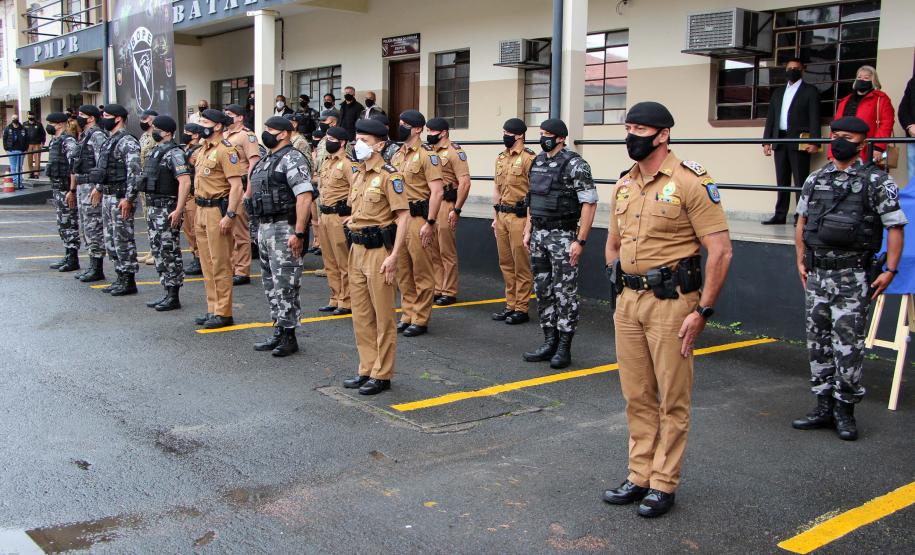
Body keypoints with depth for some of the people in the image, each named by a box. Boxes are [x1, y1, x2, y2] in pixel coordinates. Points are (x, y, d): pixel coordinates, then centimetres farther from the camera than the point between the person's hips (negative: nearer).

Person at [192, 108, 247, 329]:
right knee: (207, 264, 13)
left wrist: (230, 215, -23)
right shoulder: (203, 150, 16)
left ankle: (223, 313, 1)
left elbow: (236, 185, -19)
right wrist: (199, 210, 18)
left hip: (217, 210, -10)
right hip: (202, 211, 10)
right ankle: (213, 309, 21)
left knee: (220, 264, -5)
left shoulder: (225, 150, -13)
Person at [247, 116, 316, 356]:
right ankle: (278, 333, 23)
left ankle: (289, 337, 2)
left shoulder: (292, 159, -13)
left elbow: (305, 196, -22)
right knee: (271, 284, 14)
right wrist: (259, 228, 18)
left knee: (285, 285, -6)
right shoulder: (264, 161, 17)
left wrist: (298, 233, -26)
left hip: (284, 229, -10)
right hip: (264, 228, 10)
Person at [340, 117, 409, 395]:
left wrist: (394, 256, -21)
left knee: (383, 317, 0)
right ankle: (366, 370, 23)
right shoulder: (359, 175, 15)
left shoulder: (389, 176, -11)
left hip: (379, 251, -8)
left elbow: (403, 216, -16)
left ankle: (382, 375, 8)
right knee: (361, 316, 13)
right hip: (357, 250, 9)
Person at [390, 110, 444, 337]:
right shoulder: (397, 156, 15)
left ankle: (420, 320, 6)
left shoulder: (427, 155, -9)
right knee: (403, 271, 13)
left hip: (418, 218, -8)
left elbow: (436, 192, -15)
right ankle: (407, 315, 22)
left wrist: (429, 223, -19)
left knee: (422, 272, -1)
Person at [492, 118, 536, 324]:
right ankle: (510, 305, 22)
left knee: (521, 265, -1)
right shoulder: (500, 158, 14)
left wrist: (529, 222, -16)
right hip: (502, 216, 8)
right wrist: (495, 217, 18)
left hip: (519, 216, -8)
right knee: (505, 263, 12)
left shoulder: (529, 158, -11)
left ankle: (521, 309, 6)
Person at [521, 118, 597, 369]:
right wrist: (528, 231, 15)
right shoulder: (537, 163, 11)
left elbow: (589, 204, -14)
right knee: (543, 291, 12)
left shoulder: (575, 165, -12)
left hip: (562, 236, -8)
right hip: (539, 235, 8)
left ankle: (564, 348, 6)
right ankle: (549, 343, 22)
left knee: (565, 293, -2)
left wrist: (580, 241, -17)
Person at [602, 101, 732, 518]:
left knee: (672, 398, 3)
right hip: (628, 300, 7)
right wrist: (619, 290, 13)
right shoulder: (624, 184, 11)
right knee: (636, 396, 13)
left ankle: (664, 484, 14)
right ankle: (639, 477, 24)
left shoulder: (690, 181, -11)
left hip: (671, 301, -7)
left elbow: (720, 250, -14)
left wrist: (703, 311, -15)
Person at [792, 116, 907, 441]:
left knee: (848, 344, -3)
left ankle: (845, 410, 9)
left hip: (852, 276, -5)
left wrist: (890, 270, -11)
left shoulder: (877, 182, -4)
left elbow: (895, 227, -5)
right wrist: (801, 261, 12)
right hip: (817, 274, 5)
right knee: (818, 341, 10)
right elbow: (802, 222, 18)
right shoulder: (815, 180, 10)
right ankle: (823, 407, 20)